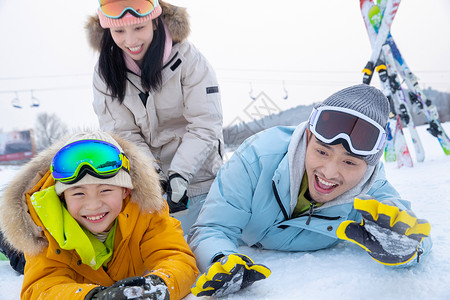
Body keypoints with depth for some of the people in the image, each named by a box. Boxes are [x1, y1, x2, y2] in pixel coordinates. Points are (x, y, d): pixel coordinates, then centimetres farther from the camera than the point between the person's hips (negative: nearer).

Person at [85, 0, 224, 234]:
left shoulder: (188, 59, -12)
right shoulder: (105, 71, -3)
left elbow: (204, 126, -14)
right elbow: (122, 134, -7)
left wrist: (179, 174, -25)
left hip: (195, 178, -2)